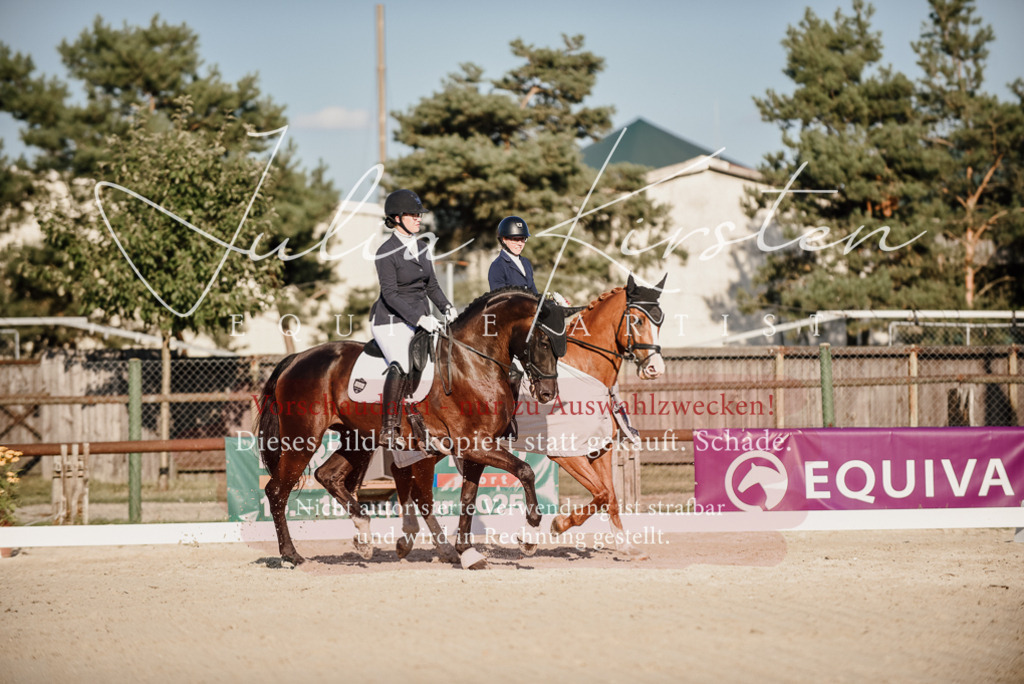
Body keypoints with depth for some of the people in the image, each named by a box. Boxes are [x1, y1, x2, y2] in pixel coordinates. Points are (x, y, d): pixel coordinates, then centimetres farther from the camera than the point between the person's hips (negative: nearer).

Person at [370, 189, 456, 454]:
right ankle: (389, 431, -26)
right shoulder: (386, 252, -10)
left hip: (420, 319, 8)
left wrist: (446, 307, 1)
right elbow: (390, 294, -17)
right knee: (401, 365, -27)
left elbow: (431, 285, 19)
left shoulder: (421, 248, 12)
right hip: (391, 321, -8)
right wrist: (419, 319, -25)